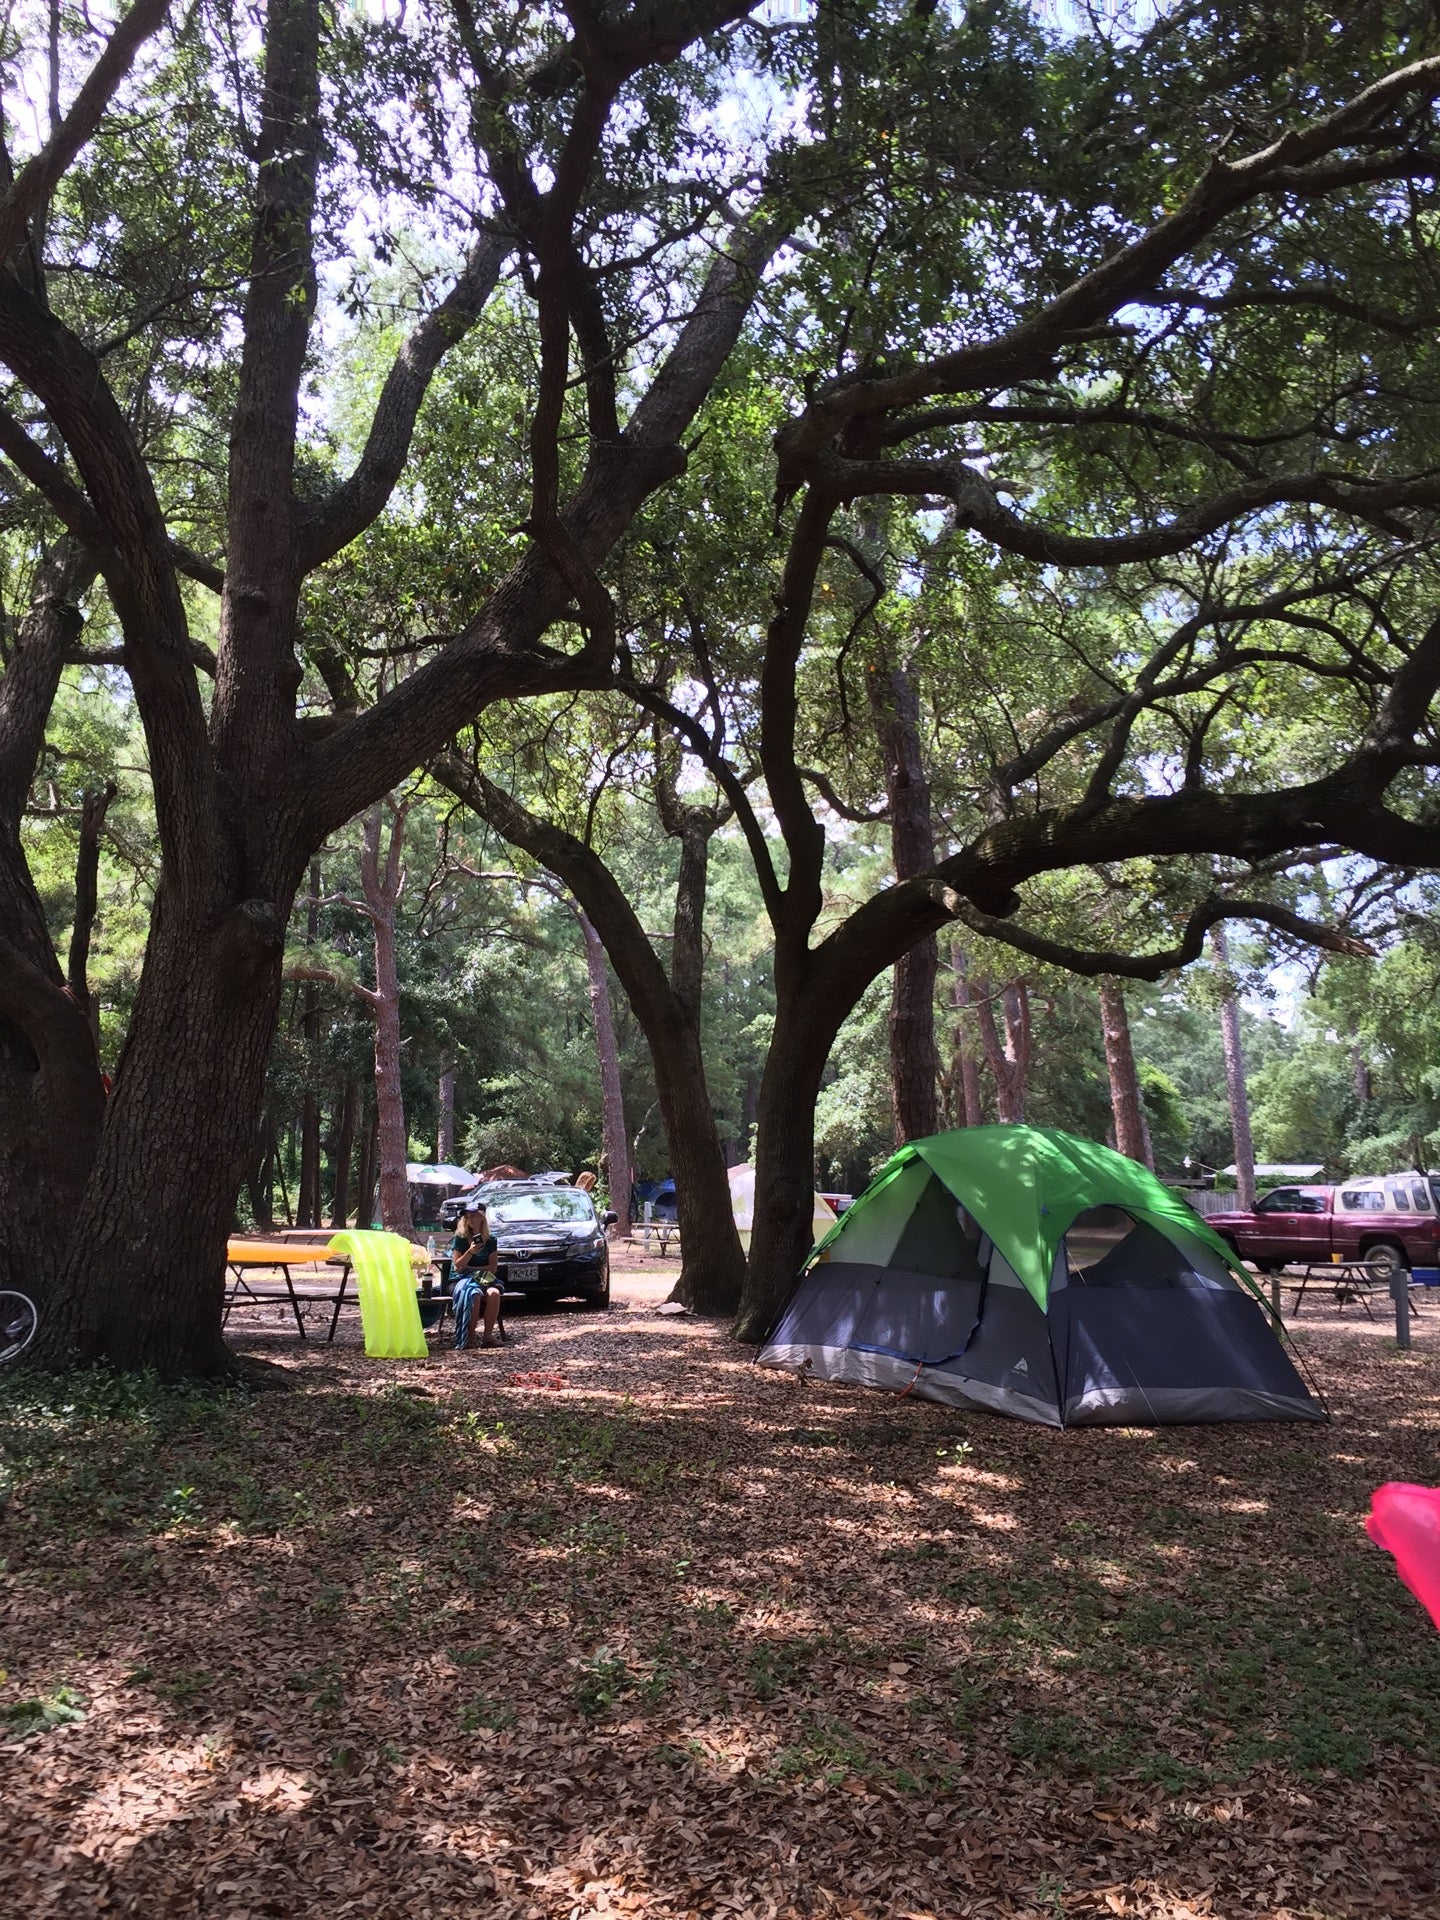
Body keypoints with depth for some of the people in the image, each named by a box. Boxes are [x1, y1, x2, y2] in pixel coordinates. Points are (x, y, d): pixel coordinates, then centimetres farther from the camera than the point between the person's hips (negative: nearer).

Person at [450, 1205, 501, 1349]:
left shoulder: (490, 1240, 8)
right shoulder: (460, 1239, 2)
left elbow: (493, 1267, 2)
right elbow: (457, 1266, -5)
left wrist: (470, 1269, -9)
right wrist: (470, 1251, -21)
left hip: (483, 1278, 2)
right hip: (461, 1280, -2)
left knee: (494, 1293, -32)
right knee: (474, 1295, -36)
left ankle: (488, 1336, -26)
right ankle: (470, 1337, -28)